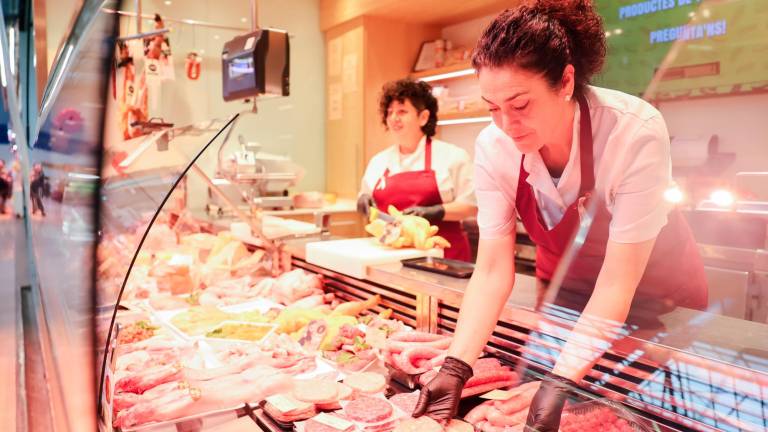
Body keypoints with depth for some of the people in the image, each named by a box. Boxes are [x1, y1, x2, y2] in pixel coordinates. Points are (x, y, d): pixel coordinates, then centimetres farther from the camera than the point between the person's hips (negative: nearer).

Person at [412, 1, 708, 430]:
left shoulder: (635, 133, -33)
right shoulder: (494, 146, -22)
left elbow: (618, 284, -31)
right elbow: (493, 271, -21)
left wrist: (561, 383, -37)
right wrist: (456, 366, -30)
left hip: (652, 292, -2)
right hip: (565, 289, 3)